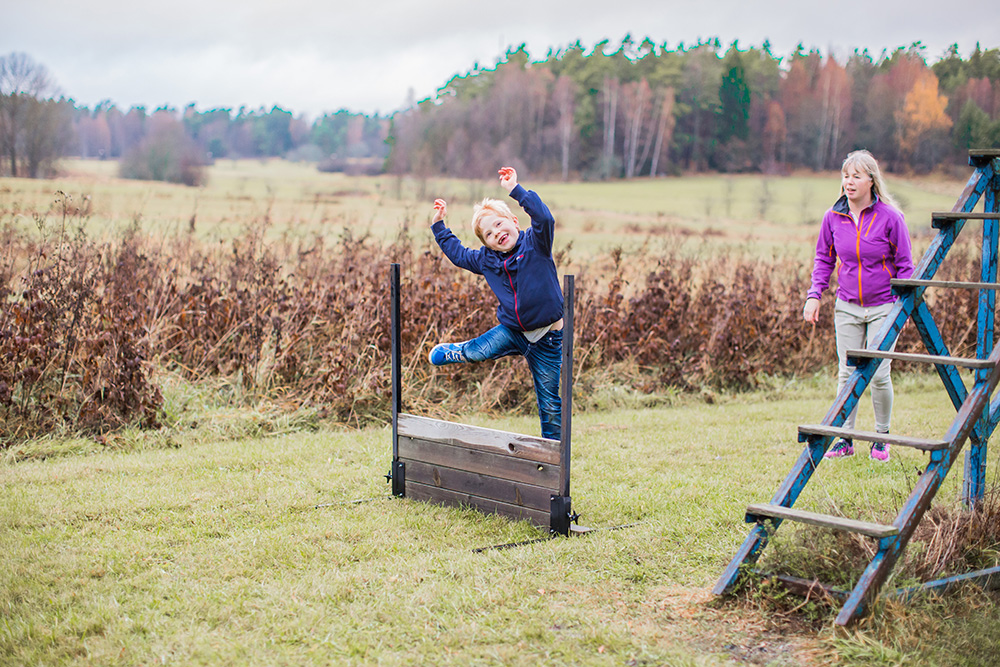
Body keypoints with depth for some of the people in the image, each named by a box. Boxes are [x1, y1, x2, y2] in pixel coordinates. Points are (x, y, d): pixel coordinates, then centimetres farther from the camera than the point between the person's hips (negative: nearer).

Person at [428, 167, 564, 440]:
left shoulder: (535, 243, -11)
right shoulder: (486, 259, 3)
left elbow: (544, 218, -31)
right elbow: (458, 254, 22)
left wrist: (515, 189, -36)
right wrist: (439, 225, 20)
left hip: (547, 339, -3)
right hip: (512, 330, 3)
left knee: (550, 404, 3)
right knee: (478, 350, -24)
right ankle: (448, 351, 10)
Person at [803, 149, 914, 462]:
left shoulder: (889, 217, -10)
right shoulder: (833, 218, -1)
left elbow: (904, 265, -2)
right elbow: (823, 259, 10)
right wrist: (814, 295, 0)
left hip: (883, 307, -3)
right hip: (847, 307, 3)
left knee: (879, 375, -3)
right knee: (846, 373, 4)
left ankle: (881, 437, 17)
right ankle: (845, 438, 15)